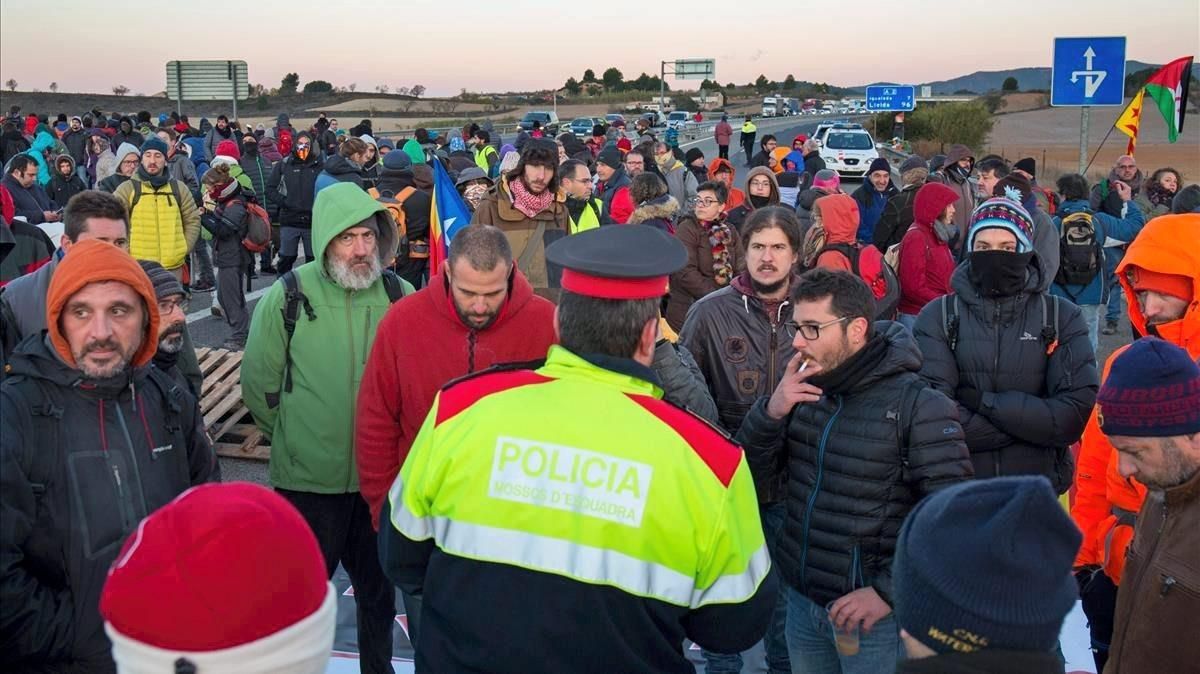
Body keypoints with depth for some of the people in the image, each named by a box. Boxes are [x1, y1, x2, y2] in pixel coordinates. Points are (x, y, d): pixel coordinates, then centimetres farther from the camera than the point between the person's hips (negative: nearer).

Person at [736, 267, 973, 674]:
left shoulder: (919, 407, -16)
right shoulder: (803, 390, 1)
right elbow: (749, 467, 2)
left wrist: (889, 592, -18)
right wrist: (771, 412, -16)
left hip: (874, 613, -5)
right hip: (801, 601, 5)